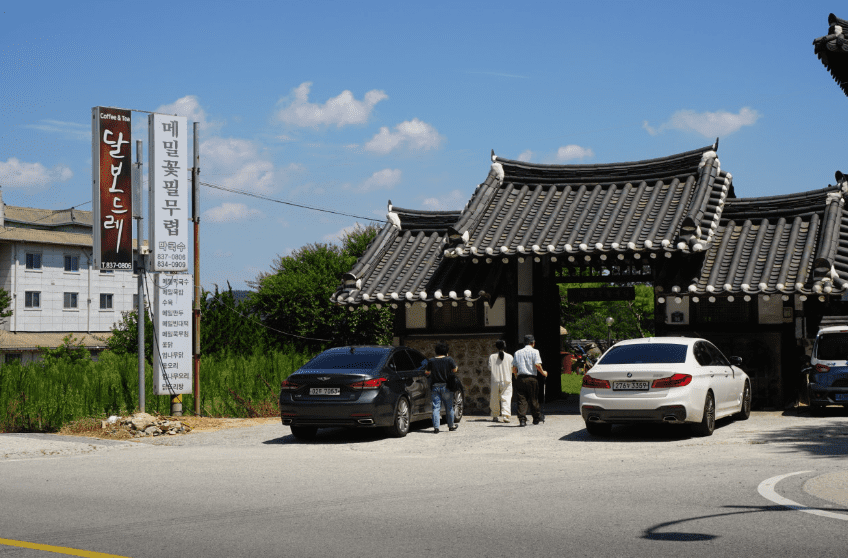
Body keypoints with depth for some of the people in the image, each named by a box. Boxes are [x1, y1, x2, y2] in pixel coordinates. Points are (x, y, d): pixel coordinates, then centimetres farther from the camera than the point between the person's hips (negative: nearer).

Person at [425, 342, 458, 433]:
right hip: (446, 386, -1)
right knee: (449, 407, 13)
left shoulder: (431, 361, -2)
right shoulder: (449, 360, -6)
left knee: (436, 407, 2)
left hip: (434, 387, 1)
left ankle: (436, 427, -7)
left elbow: (426, 373, 2)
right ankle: (451, 426, 24)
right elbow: (454, 370, 4)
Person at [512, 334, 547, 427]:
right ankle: (537, 418, 19)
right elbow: (537, 365, -12)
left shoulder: (517, 352, 12)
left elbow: (514, 368, 11)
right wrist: (543, 373, 4)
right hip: (531, 378, -3)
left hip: (520, 378, 3)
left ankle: (522, 419, -8)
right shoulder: (534, 352, 0)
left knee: (521, 399, 1)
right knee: (533, 399, 7)